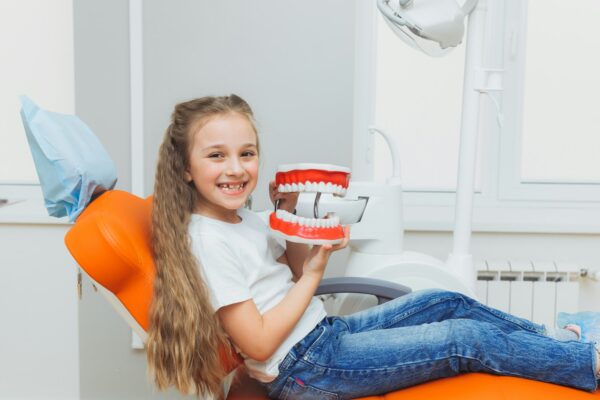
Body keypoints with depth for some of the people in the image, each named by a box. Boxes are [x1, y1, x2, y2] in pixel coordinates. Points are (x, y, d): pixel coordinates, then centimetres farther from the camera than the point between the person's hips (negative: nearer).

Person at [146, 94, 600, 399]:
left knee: (447, 302, 9)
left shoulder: (242, 217, 5)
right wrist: (315, 272, -15)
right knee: (468, 339, -9)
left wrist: (291, 215, -1)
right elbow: (259, 344, -22)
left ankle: (555, 338, 24)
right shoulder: (206, 242, -22)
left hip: (326, 332, 9)